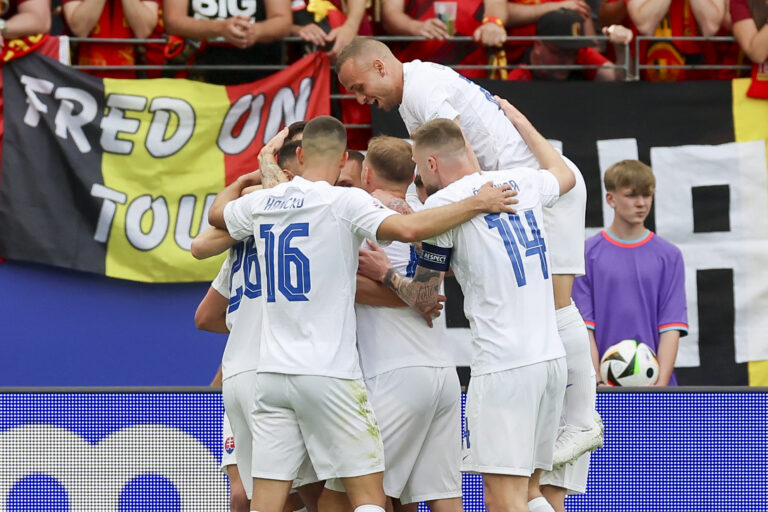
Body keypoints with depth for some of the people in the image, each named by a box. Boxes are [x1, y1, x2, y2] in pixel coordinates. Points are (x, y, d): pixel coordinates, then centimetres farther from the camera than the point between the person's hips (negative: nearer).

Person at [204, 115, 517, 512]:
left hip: (272, 374, 5)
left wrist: (239, 184, 52)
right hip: (329, 375, -5)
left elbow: (217, 214, 31)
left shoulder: (260, 203, 9)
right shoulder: (344, 201, -7)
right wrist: (478, 203, -13)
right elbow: (407, 229, -23)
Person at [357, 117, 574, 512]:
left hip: (503, 367, -7)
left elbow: (422, 298, 0)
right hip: (552, 357, 8)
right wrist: (521, 123, 49)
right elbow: (564, 175, 39)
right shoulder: (522, 182, 13)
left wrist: (382, 272, 17)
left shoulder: (443, 203, -6)